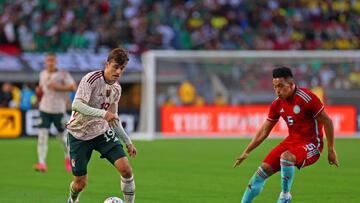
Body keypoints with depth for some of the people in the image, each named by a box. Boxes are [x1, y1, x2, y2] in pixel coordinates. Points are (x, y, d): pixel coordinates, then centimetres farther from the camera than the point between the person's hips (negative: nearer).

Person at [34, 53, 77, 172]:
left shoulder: (63, 74, -5)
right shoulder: (43, 74, 11)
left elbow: (73, 87, -11)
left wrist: (58, 87, -20)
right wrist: (39, 90, 2)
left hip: (58, 110, -3)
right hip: (44, 108, 3)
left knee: (62, 135, 6)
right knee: (42, 135, -11)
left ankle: (68, 158, 34)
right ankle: (42, 163, -16)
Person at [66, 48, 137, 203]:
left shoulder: (116, 88, 4)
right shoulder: (91, 79, -19)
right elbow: (76, 105, -31)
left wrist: (128, 142, 15)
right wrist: (102, 113, -39)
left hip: (102, 132, 5)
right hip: (79, 134, -5)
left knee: (125, 168, -16)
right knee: (80, 183, 1)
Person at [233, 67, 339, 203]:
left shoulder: (306, 98, -18)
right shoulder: (277, 104, 3)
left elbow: (327, 122, -11)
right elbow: (264, 131, 12)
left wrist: (331, 150, -10)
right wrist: (246, 152, 10)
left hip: (311, 144, -7)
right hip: (292, 140, 7)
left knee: (286, 157, -35)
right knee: (263, 170, -5)